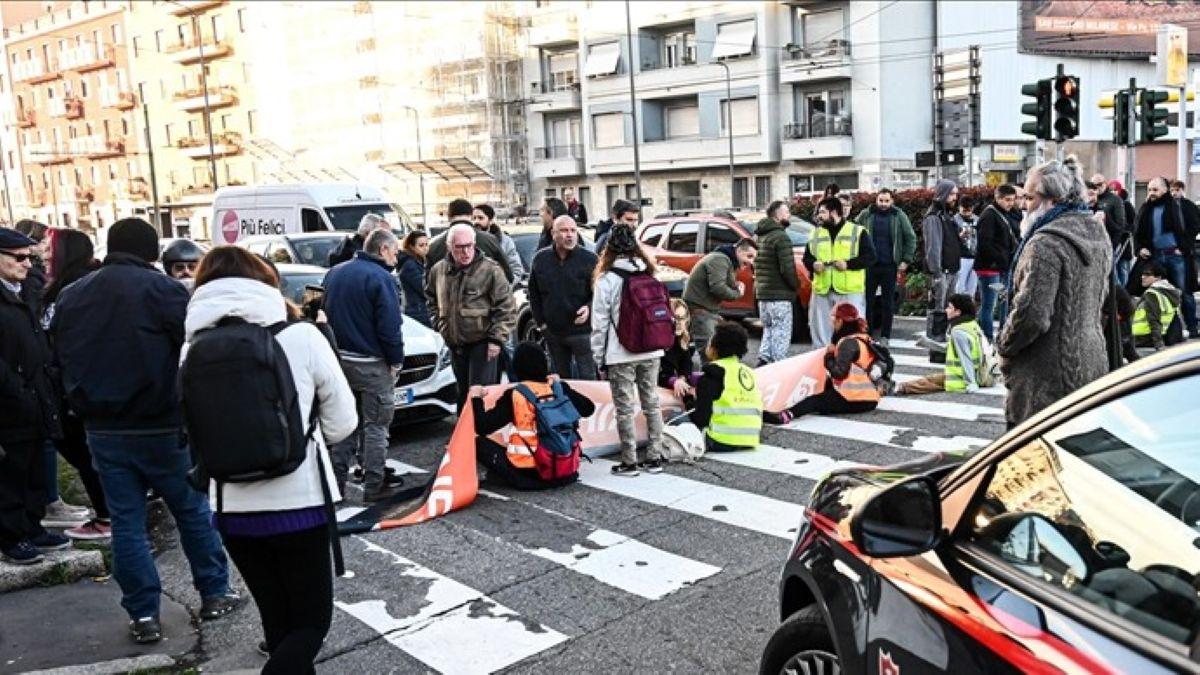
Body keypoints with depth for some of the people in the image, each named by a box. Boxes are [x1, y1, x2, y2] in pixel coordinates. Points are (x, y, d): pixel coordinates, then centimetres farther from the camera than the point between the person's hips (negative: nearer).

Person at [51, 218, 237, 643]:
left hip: (103, 430, 5)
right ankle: (214, 594, 21)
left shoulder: (70, 296, 9)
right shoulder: (160, 289, -13)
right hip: (161, 426, -4)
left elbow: (62, 360, 15)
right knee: (193, 511, 11)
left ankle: (143, 615, 14)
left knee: (126, 521, 10)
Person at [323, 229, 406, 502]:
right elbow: (390, 327, -18)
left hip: (340, 359, 7)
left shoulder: (334, 273, 11)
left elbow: (326, 315, 17)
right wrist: (396, 361, -7)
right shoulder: (381, 278, -14)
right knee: (375, 425, 2)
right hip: (371, 364, -7)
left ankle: (336, 481, 18)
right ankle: (374, 485, 5)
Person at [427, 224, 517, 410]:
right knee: (463, 393, 16)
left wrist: (497, 339, -15)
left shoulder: (490, 270, -11)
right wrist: (440, 324, 12)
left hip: (482, 344, -5)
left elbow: (507, 307, -11)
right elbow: (431, 299, 24)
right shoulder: (439, 270, 5)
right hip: (455, 344, 6)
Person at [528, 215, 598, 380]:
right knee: (560, 377, 18)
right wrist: (540, 322, 6)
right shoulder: (540, 259, 5)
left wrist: (589, 308, -19)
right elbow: (534, 294, 11)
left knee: (587, 378, -1)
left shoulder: (589, 259, -6)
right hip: (553, 332, 4)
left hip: (581, 330, -4)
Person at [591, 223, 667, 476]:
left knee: (625, 408, 3)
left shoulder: (606, 281, -9)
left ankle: (629, 462, 8)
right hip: (651, 351, 5)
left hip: (620, 355, -5)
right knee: (651, 403, 13)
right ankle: (654, 458, 19)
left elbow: (599, 324, -8)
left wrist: (599, 358, 0)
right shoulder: (649, 276, 4)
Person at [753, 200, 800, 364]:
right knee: (782, 334, -2)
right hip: (779, 295, -9)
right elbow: (787, 269, -21)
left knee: (768, 331, 19)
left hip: (761, 293, 9)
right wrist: (796, 285, -6)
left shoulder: (758, 236, 13)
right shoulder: (780, 237, -15)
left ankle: (763, 360, 16)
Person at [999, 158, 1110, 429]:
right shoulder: (1097, 234, 12)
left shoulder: (1046, 244, -20)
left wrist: (1005, 348, -7)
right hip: (1093, 363, 10)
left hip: (1050, 375, -10)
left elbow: (1032, 314, -25)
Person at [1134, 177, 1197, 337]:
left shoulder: (1177, 205, -4)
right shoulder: (1146, 209, 9)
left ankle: (1192, 328, 11)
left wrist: (1185, 248, -11)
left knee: (1184, 292, 1)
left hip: (1177, 255, -4)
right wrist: (1140, 248, 0)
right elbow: (1139, 232, 15)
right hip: (1155, 256, 4)